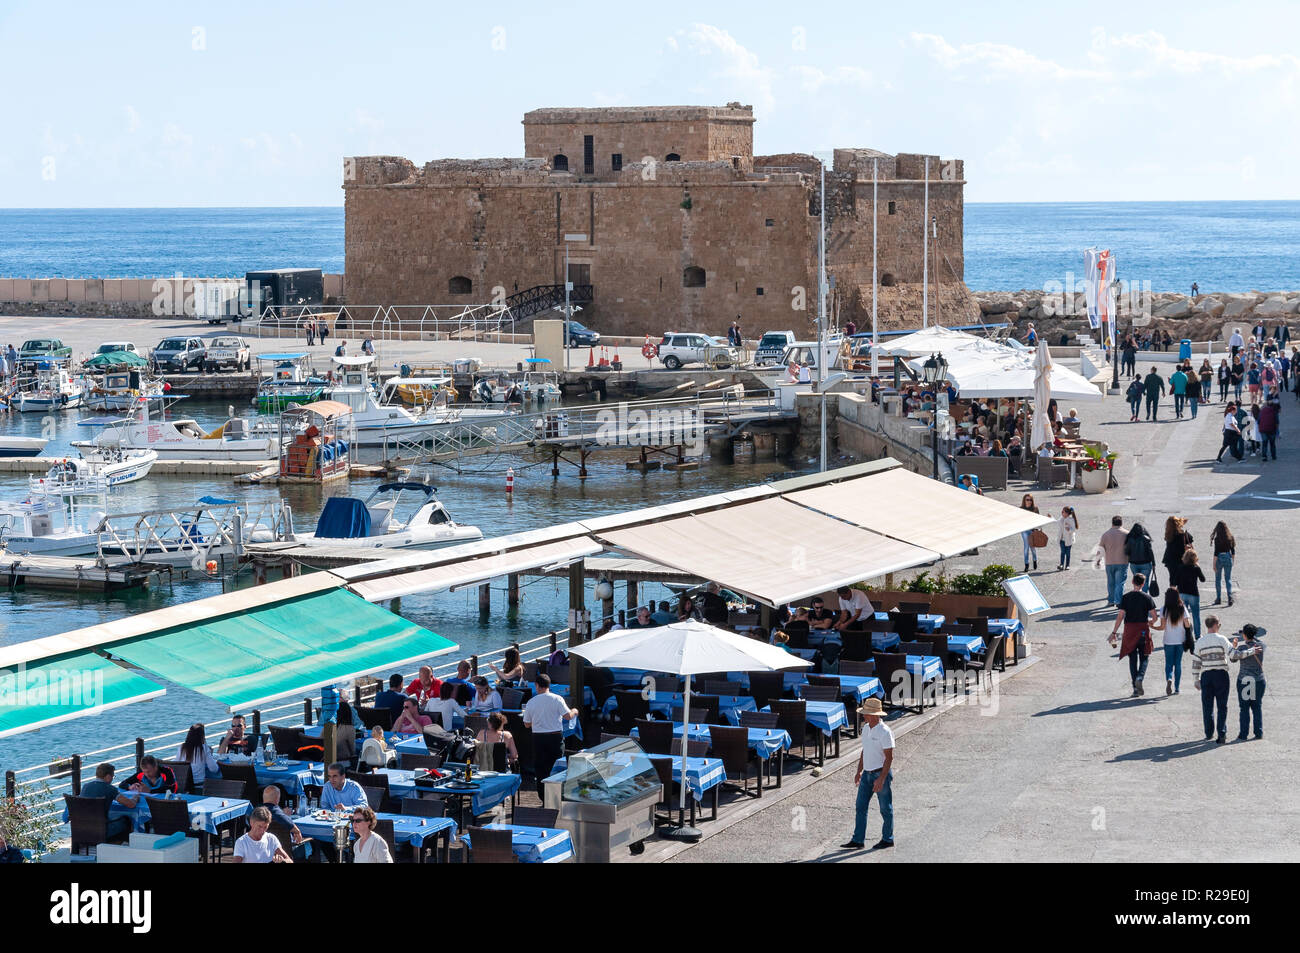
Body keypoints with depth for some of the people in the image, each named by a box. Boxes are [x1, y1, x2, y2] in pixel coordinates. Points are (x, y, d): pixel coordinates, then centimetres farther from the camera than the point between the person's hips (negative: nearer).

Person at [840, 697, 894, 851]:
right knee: (860, 807, 5)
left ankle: (888, 839, 17)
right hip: (867, 773, 8)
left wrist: (881, 779, -22)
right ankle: (858, 840, 8)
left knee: (885, 809, 5)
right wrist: (859, 771, 18)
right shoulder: (866, 729, 7)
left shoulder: (884, 732, -19)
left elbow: (889, 757, -19)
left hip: (882, 773, -8)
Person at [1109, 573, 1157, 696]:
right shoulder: (1147, 598, -3)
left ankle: (1135, 687, 5)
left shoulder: (1126, 597, -3)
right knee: (1144, 658, 10)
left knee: (1132, 659, 8)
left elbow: (1120, 616, -6)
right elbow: (1154, 617, -4)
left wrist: (1114, 632, 0)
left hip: (1129, 630, 1)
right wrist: (1151, 623, 20)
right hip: (1143, 630, 0)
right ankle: (1140, 678, -16)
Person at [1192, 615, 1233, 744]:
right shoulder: (1221, 639, -7)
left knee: (1207, 706, 11)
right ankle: (1221, 733, -6)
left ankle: (1209, 733, 16)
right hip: (1221, 674, -2)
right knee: (1222, 705, 2)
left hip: (1206, 675, 2)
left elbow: (1196, 662, 4)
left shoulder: (1200, 641, 3)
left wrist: (1196, 679, 11)